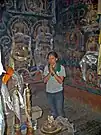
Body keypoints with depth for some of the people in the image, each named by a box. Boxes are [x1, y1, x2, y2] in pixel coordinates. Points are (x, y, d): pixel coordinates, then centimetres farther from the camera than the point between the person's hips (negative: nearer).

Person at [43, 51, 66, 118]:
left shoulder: (61, 67, -12)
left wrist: (53, 72, -28)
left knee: (60, 110, 6)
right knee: (53, 111, 19)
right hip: (49, 92, 4)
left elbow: (60, 81, -20)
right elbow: (45, 80, -9)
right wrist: (50, 72, -23)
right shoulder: (46, 67, -3)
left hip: (58, 92, -3)